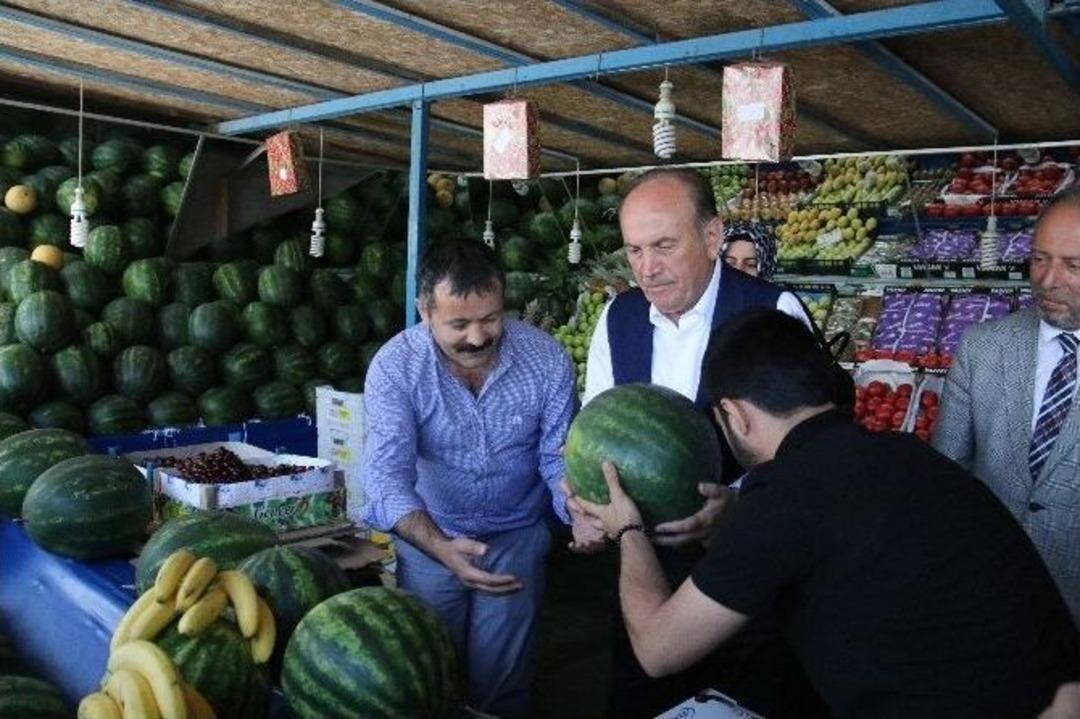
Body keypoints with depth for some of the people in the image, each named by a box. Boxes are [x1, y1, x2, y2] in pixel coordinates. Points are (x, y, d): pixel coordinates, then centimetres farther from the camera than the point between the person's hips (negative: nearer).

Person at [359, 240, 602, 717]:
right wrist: (441, 547, -45)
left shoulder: (546, 359, -17)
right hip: (429, 539, 0)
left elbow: (559, 457, -12)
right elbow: (388, 477, -29)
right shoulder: (394, 367, -21)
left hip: (517, 539, 1)